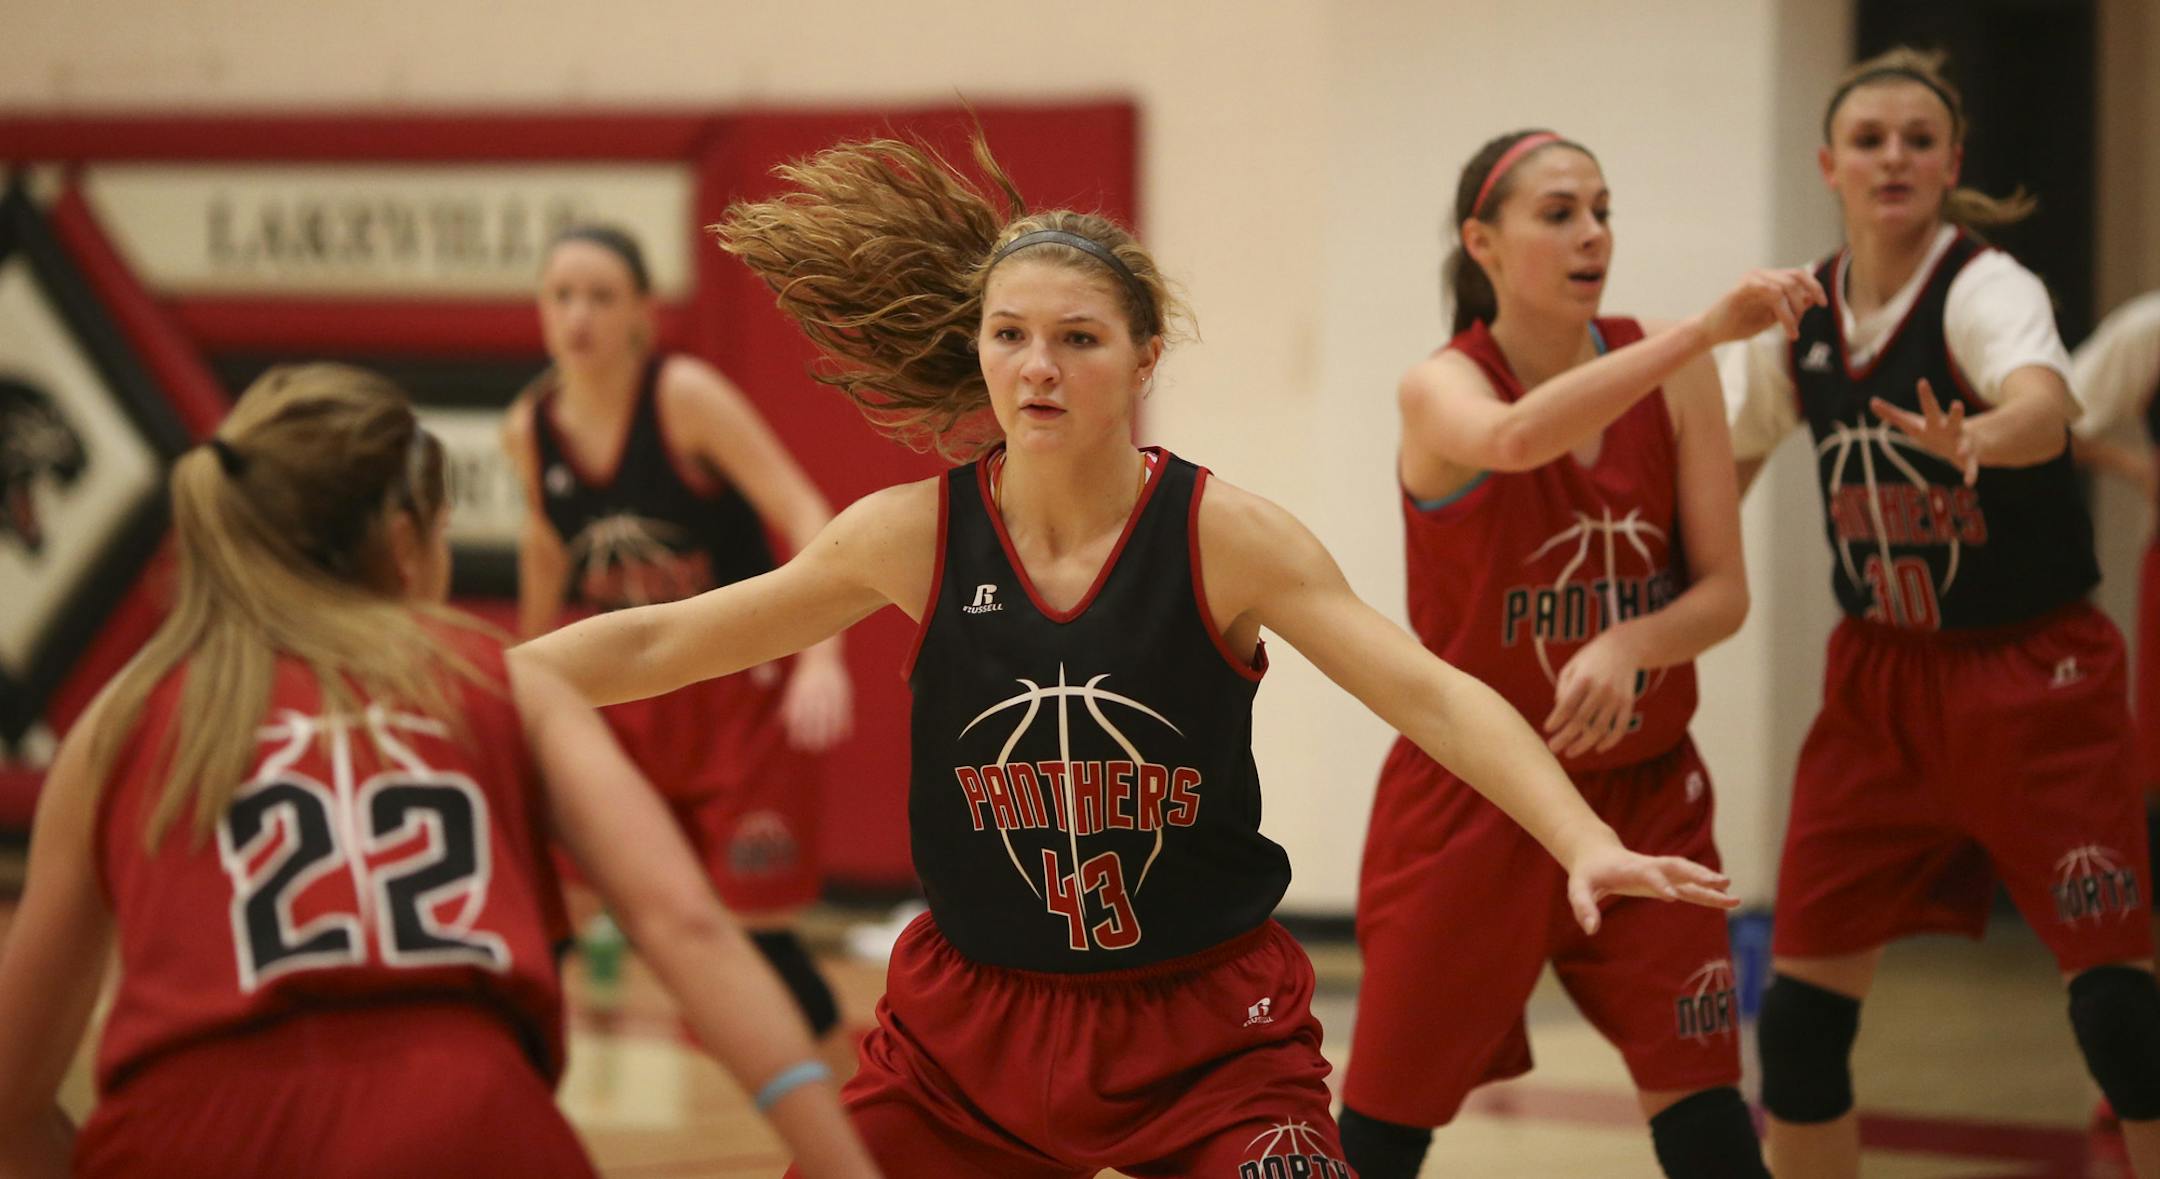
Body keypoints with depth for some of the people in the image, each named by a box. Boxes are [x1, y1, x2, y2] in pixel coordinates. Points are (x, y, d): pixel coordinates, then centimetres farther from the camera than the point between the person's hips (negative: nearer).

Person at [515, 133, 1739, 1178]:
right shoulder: (915, 532, -5)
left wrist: (1585, 842, -33)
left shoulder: (1225, 535, -11)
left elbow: (1432, 695, -18)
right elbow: (656, 644, 3)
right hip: (973, 1027, 2)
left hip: (1207, 1030, -2)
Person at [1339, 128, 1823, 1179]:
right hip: (1469, 805, -2)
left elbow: (1724, 592, -4)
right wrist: (1708, 329, -48)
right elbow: (1516, 438, -38)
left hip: (1642, 796, 3)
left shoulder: (1670, 375, -3)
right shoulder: (1440, 389, -13)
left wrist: (1631, 644, -26)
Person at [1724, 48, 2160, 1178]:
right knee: (1800, 1005, 2)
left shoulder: (1986, 288, -16)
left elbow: (2047, 406, -38)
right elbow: (1725, 464, 15)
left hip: (2031, 669, -5)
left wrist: (1978, 438, -60)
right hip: (1879, 671, 5)